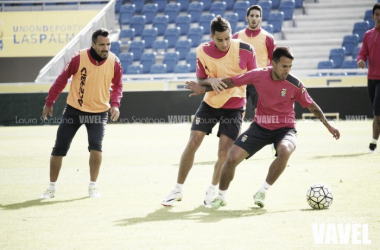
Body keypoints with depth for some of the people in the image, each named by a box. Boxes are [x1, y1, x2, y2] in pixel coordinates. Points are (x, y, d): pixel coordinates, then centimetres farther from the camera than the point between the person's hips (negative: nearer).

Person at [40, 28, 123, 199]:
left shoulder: (114, 62, -10)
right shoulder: (79, 58, -15)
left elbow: (117, 85, 6)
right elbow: (62, 79, -3)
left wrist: (115, 104, -11)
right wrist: (49, 102, 1)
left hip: (98, 112, 0)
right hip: (74, 109, 0)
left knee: (95, 146, -19)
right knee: (59, 148, 1)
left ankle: (93, 186, 1)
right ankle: (52, 188, 17)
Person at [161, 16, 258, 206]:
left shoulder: (245, 50, -17)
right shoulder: (203, 52, -12)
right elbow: (201, 81, -2)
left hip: (234, 107, -2)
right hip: (210, 103, 2)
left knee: (224, 152, -6)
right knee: (192, 144, -5)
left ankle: (212, 190, 18)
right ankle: (178, 190, 9)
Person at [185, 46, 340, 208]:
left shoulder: (295, 85, -12)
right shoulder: (259, 75, -10)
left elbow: (311, 106, 2)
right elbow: (231, 82, 1)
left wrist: (328, 125, -3)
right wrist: (204, 89, -2)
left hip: (285, 128, -2)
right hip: (260, 127, 2)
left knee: (284, 151, -36)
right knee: (232, 158, -12)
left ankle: (262, 193, -17)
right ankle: (221, 197, 14)